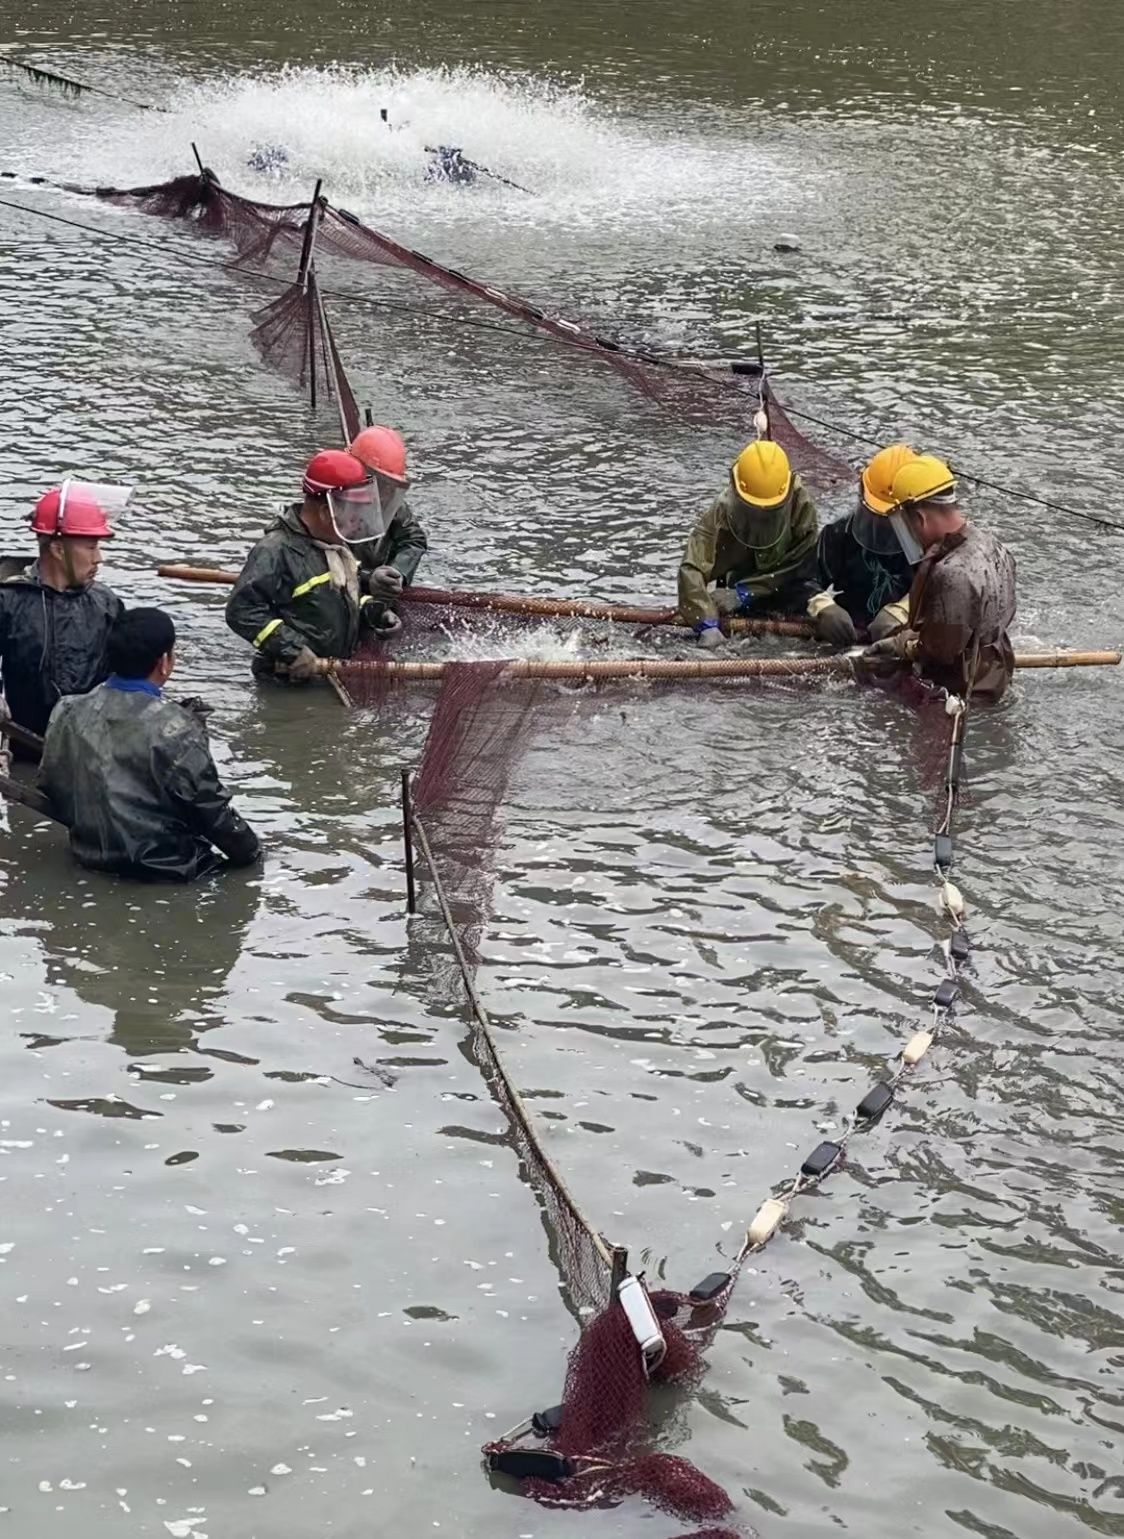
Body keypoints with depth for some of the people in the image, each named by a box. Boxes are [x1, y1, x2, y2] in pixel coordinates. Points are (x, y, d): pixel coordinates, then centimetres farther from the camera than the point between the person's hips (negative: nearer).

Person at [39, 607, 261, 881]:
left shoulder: (69, 712, -4)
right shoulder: (174, 727, -21)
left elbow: (51, 784, 8)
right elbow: (209, 805, -14)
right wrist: (249, 850, 3)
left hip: (91, 858, 7)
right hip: (163, 868, -7)